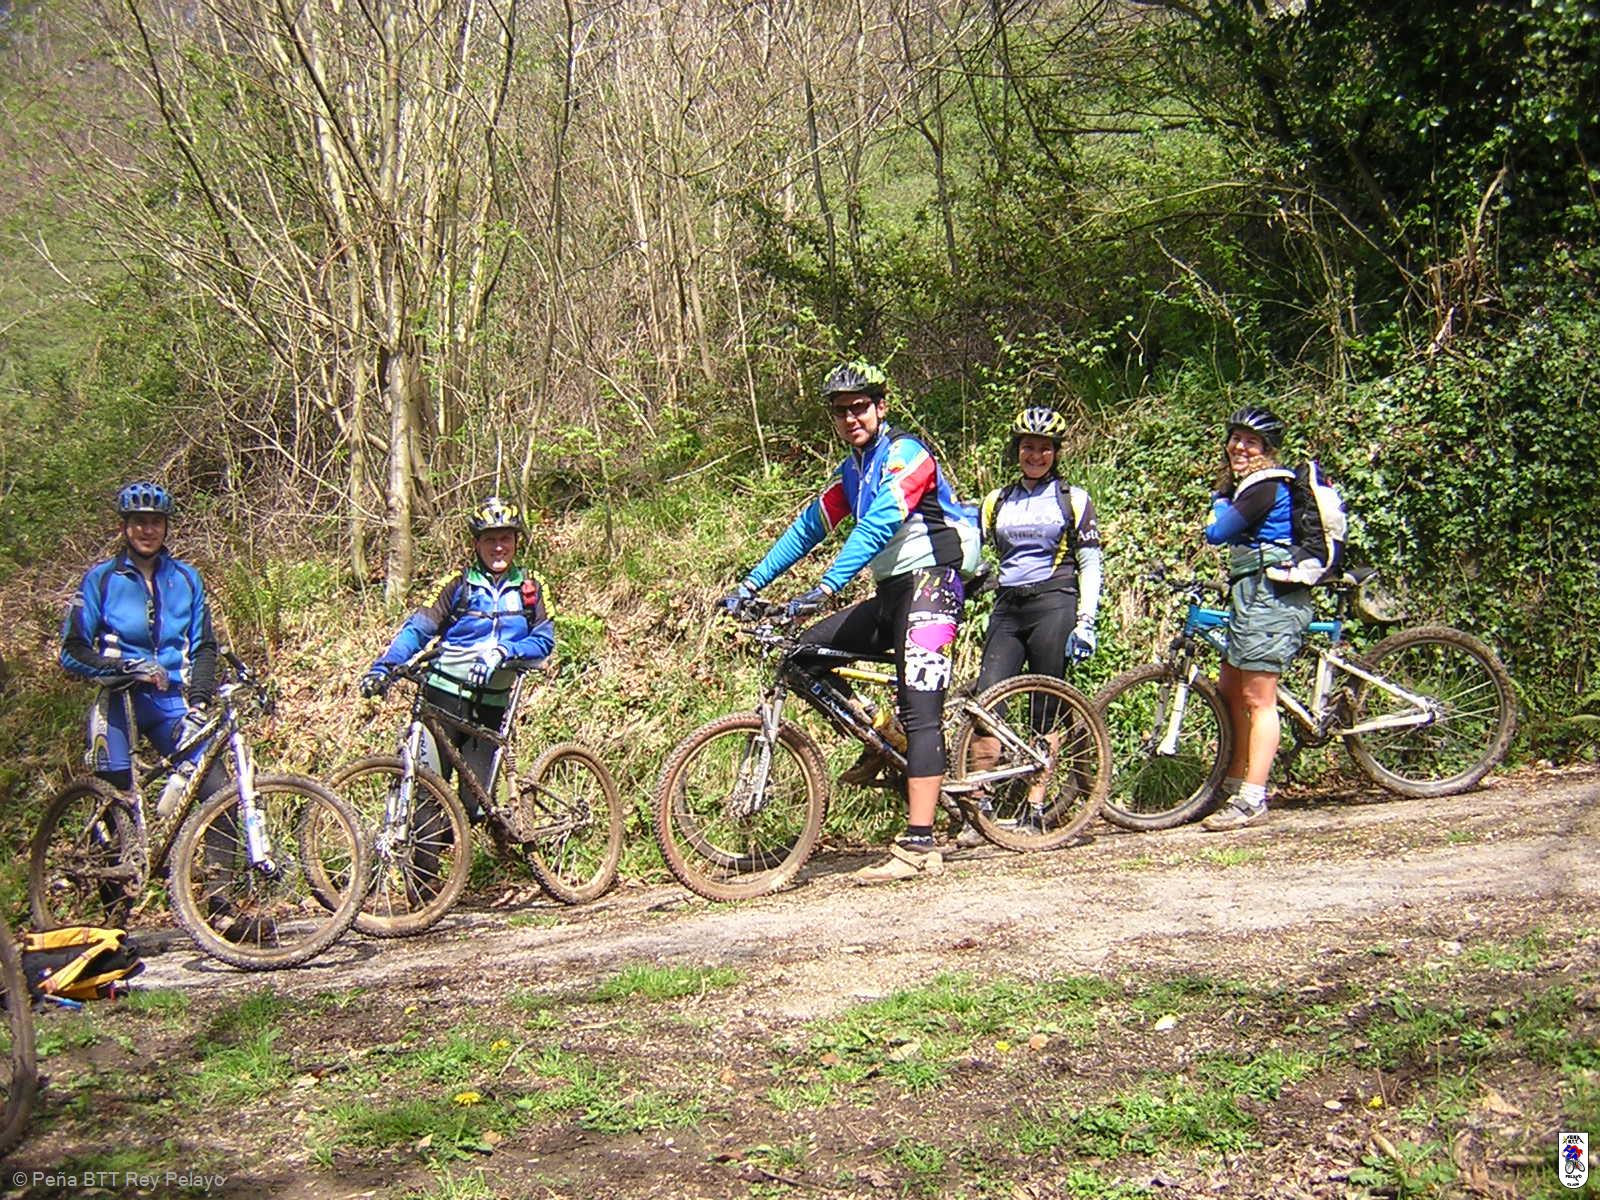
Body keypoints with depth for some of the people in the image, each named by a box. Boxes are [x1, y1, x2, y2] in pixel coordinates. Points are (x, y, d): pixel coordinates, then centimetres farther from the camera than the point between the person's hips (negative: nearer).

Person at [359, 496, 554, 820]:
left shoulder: (529, 588, 8)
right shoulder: (459, 583, 0)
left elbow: (544, 640, 0)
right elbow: (417, 628, -6)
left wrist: (504, 652, -17)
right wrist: (384, 666, -21)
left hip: (491, 705, 2)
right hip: (445, 697, -2)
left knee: (474, 801, 2)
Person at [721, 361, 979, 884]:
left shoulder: (906, 456, -12)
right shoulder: (853, 470, 16)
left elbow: (876, 528, -27)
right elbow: (808, 526, 14)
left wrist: (824, 588, -36)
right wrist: (752, 582, 6)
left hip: (930, 585, -9)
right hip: (891, 593, 9)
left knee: (919, 713, -16)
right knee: (811, 648, 0)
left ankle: (919, 847, -19)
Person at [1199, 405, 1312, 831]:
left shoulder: (1266, 486, -14)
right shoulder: (1248, 484, 17)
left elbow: (1216, 532, -16)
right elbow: (1227, 535, 18)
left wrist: (1220, 499, 1)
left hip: (1269, 597, -10)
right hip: (1254, 596, 10)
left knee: (1257, 700, -8)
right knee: (1229, 691, 14)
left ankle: (1252, 798, -5)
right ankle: (1233, 784, 22)